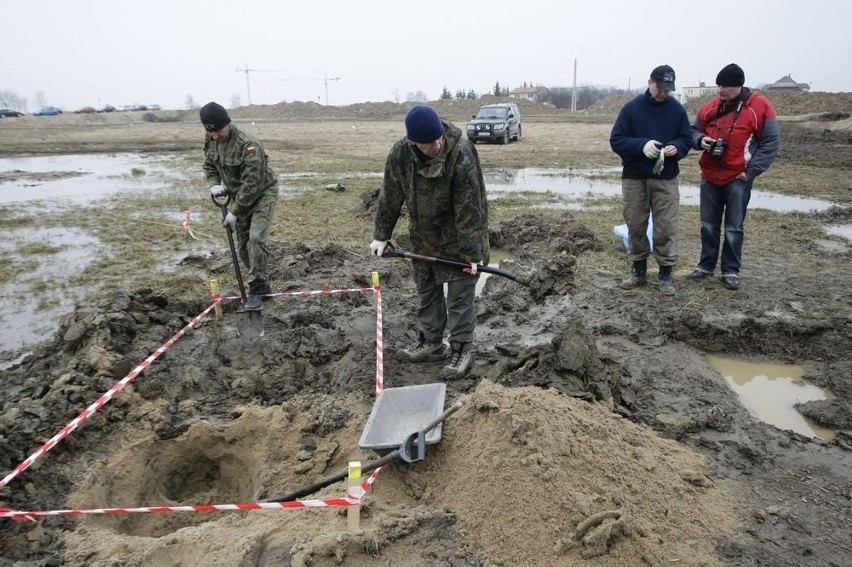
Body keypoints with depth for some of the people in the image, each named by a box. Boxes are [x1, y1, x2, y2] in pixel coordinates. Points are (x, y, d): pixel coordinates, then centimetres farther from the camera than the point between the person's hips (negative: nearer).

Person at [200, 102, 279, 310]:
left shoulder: (248, 144, -30)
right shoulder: (210, 140, -6)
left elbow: (251, 184, -29)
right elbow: (209, 165, 11)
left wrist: (234, 212, -25)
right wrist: (214, 184, -10)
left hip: (262, 193, -7)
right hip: (238, 195, 7)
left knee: (256, 239, -22)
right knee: (243, 245, 8)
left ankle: (256, 290, -14)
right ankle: (262, 284, 23)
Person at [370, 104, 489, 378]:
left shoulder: (462, 155, -28)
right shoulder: (400, 154, -15)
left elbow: (469, 208, -26)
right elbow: (390, 197, -2)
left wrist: (472, 252, -23)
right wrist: (381, 236, 2)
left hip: (457, 237, -5)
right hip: (424, 236, 5)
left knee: (460, 293, -1)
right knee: (426, 289, 14)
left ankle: (461, 348, 11)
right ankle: (431, 342, 29)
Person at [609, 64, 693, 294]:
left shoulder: (677, 109, 4)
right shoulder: (631, 108, -2)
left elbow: (687, 140, 8)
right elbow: (616, 140, -6)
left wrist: (676, 147, -15)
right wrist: (642, 145, -22)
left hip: (666, 179, 0)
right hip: (634, 178, 0)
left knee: (666, 227, -1)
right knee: (636, 226, 7)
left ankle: (665, 274, 10)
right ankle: (638, 270, 21)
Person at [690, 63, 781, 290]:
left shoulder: (760, 106, -8)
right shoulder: (710, 107, 5)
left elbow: (771, 142, -7)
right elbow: (693, 130, 17)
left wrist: (751, 171, -12)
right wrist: (701, 140, -7)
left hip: (738, 179, -4)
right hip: (710, 176, 4)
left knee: (734, 227, 4)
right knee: (709, 225, 12)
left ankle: (731, 271, 14)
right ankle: (706, 265, 24)